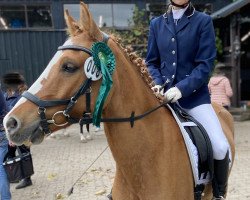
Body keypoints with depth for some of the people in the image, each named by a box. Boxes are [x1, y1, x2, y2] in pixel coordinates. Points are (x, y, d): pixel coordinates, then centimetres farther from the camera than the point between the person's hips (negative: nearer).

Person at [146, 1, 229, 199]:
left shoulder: (203, 21, 3)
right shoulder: (156, 23, 11)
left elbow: (206, 64, -6)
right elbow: (151, 62, 11)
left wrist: (182, 88, -20)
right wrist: (157, 84, -9)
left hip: (194, 94, -2)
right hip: (163, 94, 3)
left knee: (221, 148, -15)